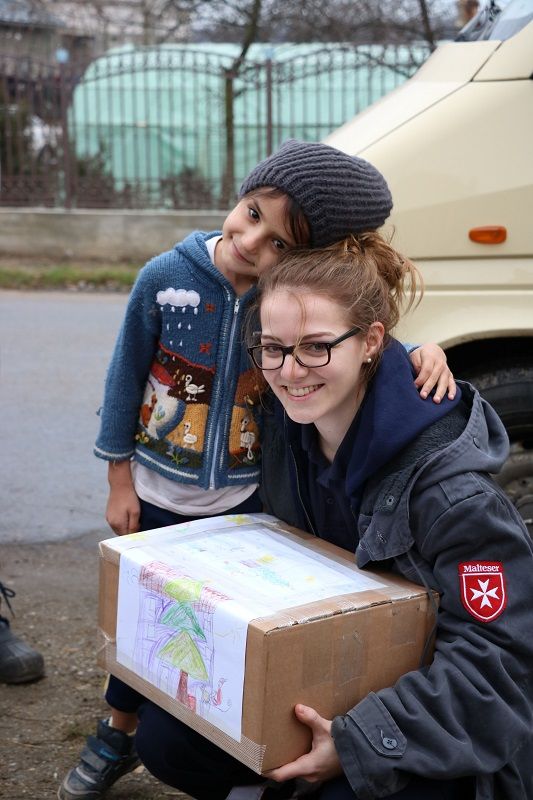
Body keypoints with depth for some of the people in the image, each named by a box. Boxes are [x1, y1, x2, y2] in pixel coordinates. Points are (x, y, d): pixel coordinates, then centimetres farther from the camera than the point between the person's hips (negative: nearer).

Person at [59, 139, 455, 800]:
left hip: (244, 499, 0)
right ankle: (117, 737, 42)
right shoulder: (167, 277, -19)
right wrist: (120, 479, -2)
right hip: (157, 495, 0)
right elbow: (127, 377, -7)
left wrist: (421, 353, -26)